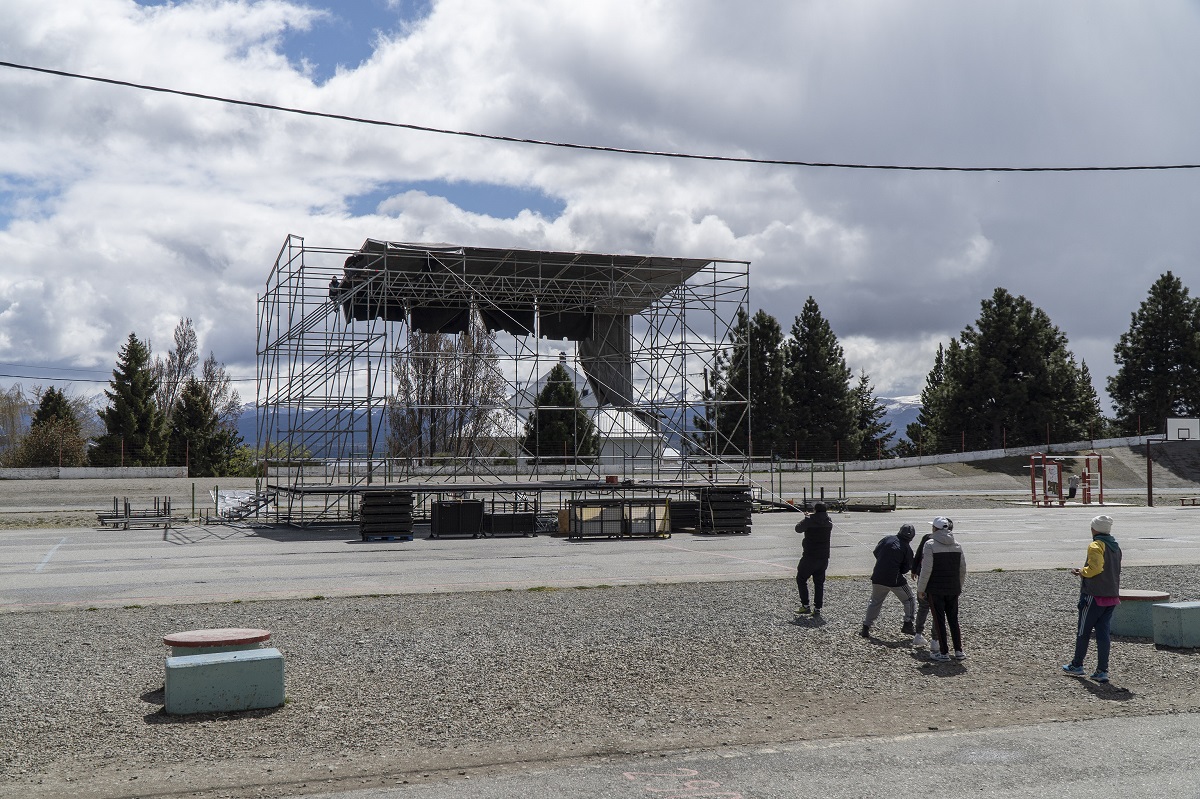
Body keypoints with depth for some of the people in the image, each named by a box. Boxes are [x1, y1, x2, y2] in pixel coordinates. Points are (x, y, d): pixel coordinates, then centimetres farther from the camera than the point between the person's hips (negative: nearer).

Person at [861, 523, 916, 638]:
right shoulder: (907, 548, -6)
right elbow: (906, 568, -4)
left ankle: (866, 628, 13)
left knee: (875, 602, 17)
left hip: (878, 578, 4)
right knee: (909, 600, 17)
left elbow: (875, 552, 11)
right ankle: (908, 625, 14)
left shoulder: (887, 539, 2)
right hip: (895, 580, -4)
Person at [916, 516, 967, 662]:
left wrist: (921, 588, -6)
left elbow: (926, 569, -14)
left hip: (935, 589, -5)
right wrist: (959, 587, 20)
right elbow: (963, 569, 9)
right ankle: (958, 651, 16)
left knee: (939, 620, 3)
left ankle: (944, 652, 6)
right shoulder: (957, 546, 5)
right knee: (953, 619, 14)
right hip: (953, 589, 5)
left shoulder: (930, 545, -12)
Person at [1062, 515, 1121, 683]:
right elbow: (1112, 570, 16)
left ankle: (1077, 665, 19)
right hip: (1112, 596, 7)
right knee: (1103, 633, 7)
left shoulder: (1096, 546, -14)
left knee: (1083, 631, 8)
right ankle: (1102, 671, 4)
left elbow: (1095, 568, -26)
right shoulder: (1116, 546, 12)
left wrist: (1082, 571, -7)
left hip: (1094, 595, -7)